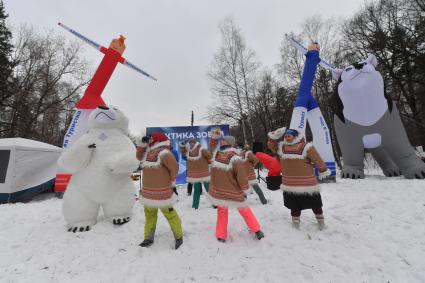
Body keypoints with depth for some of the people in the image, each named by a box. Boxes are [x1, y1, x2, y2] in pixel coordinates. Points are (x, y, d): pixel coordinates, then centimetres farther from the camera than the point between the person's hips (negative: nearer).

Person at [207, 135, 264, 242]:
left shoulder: (216, 156, -9)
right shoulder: (236, 159, -23)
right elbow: (242, 177, -20)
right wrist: (245, 190, -5)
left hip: (218, 192, 3)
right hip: (234, 194, -3)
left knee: (222, 213, 24)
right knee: (245, 211, 20)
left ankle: (221, 236, 32)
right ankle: (257, 231, 34)